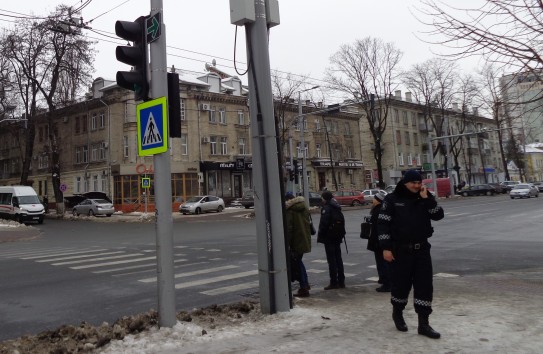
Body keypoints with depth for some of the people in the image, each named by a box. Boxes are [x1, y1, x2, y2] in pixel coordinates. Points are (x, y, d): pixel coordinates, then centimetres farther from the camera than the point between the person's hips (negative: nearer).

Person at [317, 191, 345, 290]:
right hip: (337, 237, 8)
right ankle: (341, 281, 18)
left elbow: (323, 223, -20)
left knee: (331, 260, -4)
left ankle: (334, 282, -1)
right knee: (338, 258, 13)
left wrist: (320, 236, -12)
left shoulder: (326, 208, -14)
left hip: (329, 237, -8)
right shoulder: (337, 208, 12)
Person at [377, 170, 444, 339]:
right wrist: (386, 248, -13)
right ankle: (397, 313, 33)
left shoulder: (424, 198, 7)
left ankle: (423, 324, 9)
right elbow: (382, 224, -8)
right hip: (400, 250, -3)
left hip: (422, 249, 4)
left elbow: (439, 215, -3)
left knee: (425, 285, 1)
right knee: (401, 284, 7)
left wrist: (426, 198, -13)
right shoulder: (392, 199, -6)